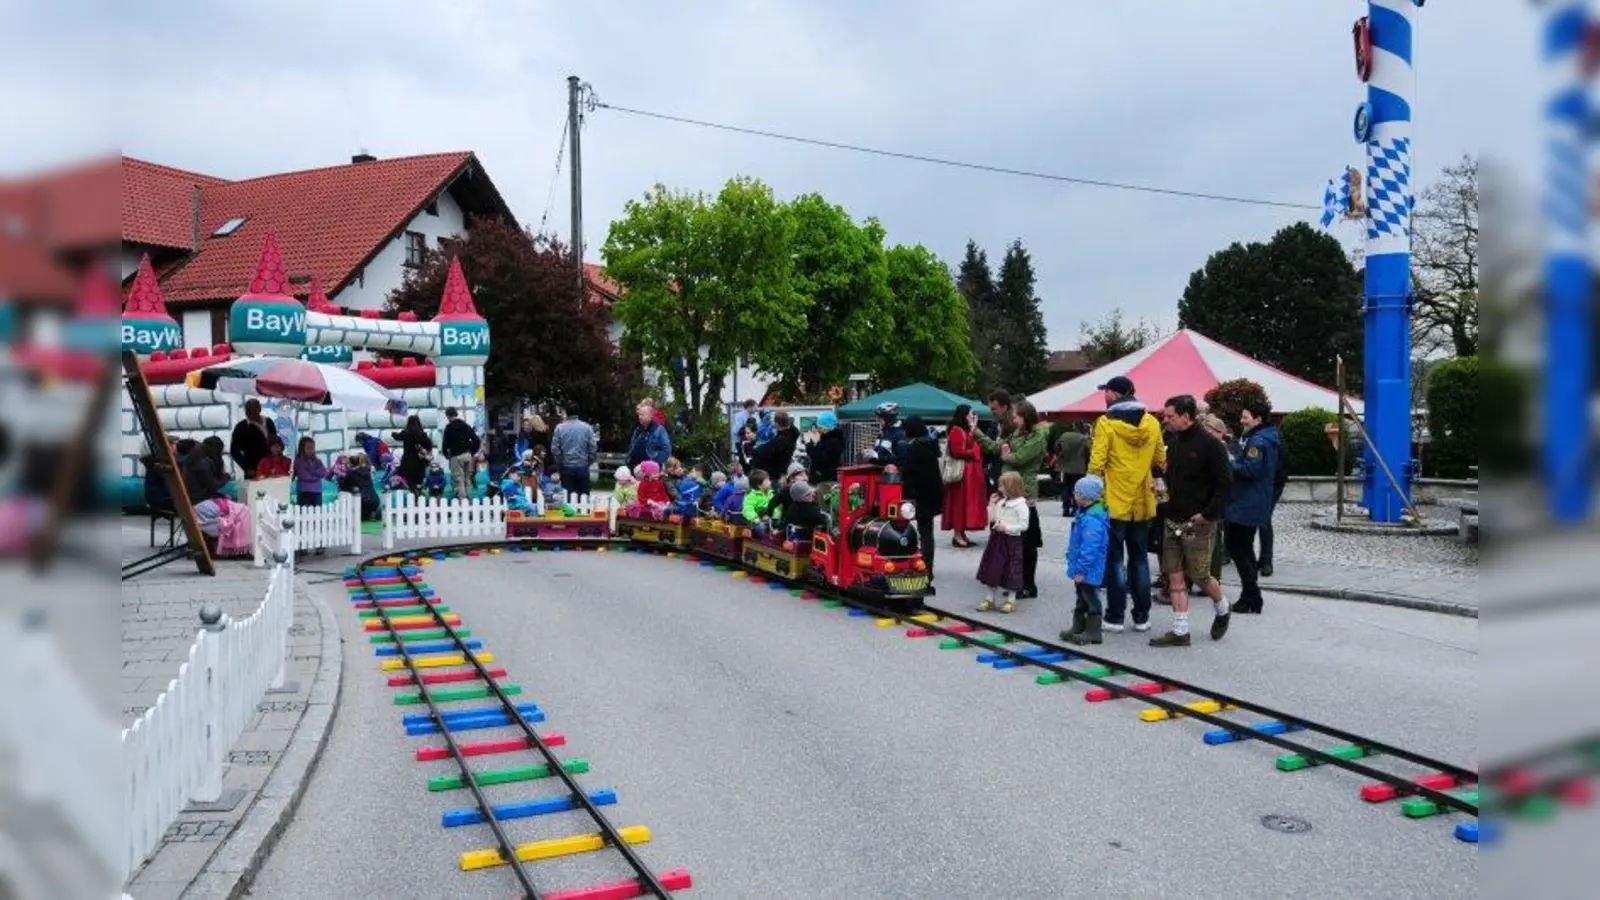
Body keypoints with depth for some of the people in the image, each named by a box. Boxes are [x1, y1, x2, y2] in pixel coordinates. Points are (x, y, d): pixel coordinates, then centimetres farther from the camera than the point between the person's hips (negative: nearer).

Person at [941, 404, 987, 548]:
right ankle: (957, 535, -3)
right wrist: (973, 453, -11)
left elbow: (973, 446, 15)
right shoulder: (956, 431, -14)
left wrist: (974, 429, 9)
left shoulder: (967, 430, 18)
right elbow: (957, 451, -22)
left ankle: (962, 533, 16)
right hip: (962, 471, -10)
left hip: (971, 471, 10)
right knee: (960, 502, -7)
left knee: (968, 502, 11)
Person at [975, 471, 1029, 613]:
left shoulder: (1020, 504, -13)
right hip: (997, 538, 7)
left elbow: (1023, 525, -15)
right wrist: (992, 504, 3)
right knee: (991, 569, 9)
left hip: (1011, 540, -7)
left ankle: (1011, 601, 18)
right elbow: (992, 519, 12)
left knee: (1010, 572, 4)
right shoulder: (1000, 502, 7)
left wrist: (1007, 528, -21)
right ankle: (988, 599, 20)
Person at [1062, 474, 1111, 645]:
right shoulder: (1084, 513, 8)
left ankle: (1093, 632, 11)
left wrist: (1081, 569, -24)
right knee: (1082, 598, 19)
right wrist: (1076, 566, 22)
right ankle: (1078, 628, 31)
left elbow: (1089, 548, -28)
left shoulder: (1093, 519, -26)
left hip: (1089, 571, -10)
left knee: (1090, 598, 1)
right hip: (1082, 569, 10)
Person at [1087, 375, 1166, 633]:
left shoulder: (1106, 423, -12)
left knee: (1115, 560, 3)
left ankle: (1115, 617, 5)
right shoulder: (1152, 423, 2)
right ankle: (1142, 616, 17)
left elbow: (1096, 464, -15)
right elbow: (1160, 460, 9)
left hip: (1114, 503, -4)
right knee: (1139, 559, 13)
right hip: (1142, 503, 4)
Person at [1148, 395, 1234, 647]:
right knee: (1175, 575, 5)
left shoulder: (1210, 444, -12)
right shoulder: (1174, 443, 11)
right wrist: (1168, 507, 10)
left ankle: (1222, 609, 30)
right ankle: (1180, 631, 9)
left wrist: (1208, 514, -18)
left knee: (1199, 575, 1)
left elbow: (1224, 484, -14)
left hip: (1198, 523, -7)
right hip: (1173, 521, 7)